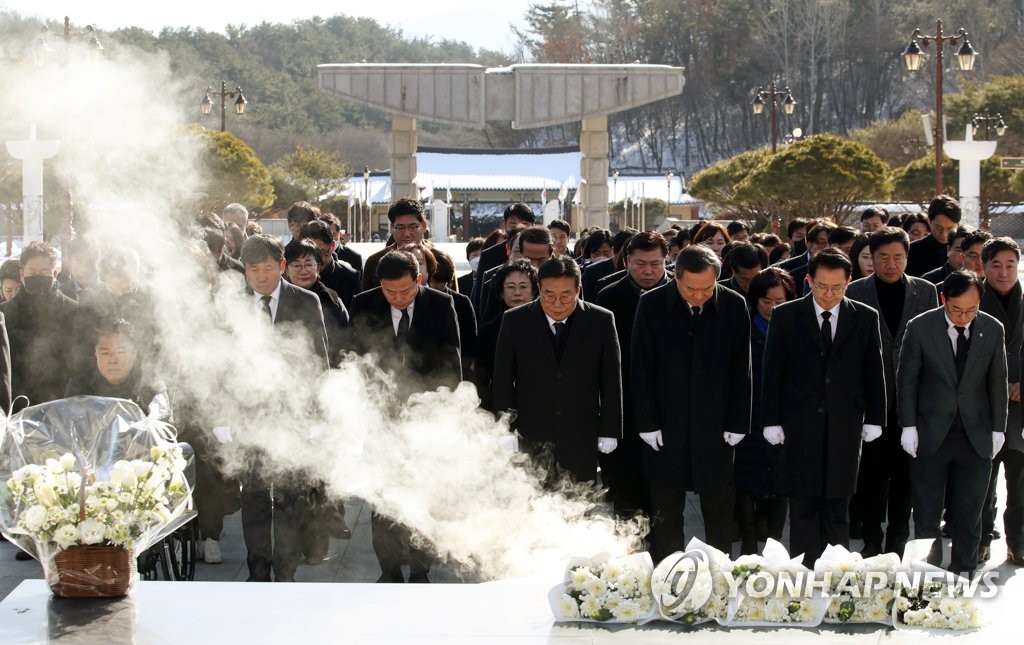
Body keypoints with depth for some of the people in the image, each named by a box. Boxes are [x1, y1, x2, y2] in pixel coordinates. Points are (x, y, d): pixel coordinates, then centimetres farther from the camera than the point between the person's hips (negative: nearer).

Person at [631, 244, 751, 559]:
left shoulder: (734, 306, -2)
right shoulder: (652, 305, -5)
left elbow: (741, 370, 3)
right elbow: (640, 368, -2)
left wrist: (737, 423, -1)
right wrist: (647, 423, -5)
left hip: (716, 426, 0)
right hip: (667, 426, 0)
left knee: (719, 507, 7)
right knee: (666, 510, 7)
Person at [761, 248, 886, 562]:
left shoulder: (865, 318, 5)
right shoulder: (786, 316, 1)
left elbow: (874, 372, 9)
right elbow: (773, 372, 3)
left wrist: (874, 419, 6)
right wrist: (772, 420, -1)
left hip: (844, 427, 1)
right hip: (800, 426, -1)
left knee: (837, 509, 5)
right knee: (803, 509, 0)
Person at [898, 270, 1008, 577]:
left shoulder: (992, 330, -1)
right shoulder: (920, 328, -7)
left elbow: (997, 382, 7)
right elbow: (907, 379, -1)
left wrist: (997, 428, 6)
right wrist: (908, 426, -4)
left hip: (976, 437, 1)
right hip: (931, 435, -1)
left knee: (968, 514, 5)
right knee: (927, 511, 4)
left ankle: (963, 574, 15)